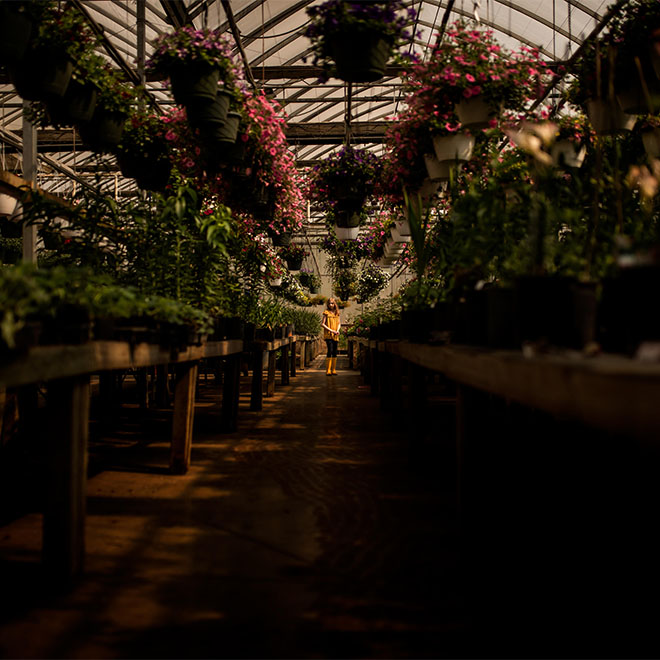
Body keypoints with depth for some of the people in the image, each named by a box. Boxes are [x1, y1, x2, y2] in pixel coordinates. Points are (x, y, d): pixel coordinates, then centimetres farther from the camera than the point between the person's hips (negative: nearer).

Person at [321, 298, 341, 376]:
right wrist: (331, 330, -13)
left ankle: (333, 370, 11)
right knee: (330, 351, -15)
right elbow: (322, 324, -4)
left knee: (335, 352, 5)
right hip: (328, 335, -5)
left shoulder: (337, 313, 14)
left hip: (335, 336, 5)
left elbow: (339, 323, 16)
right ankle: (328, 370, -12)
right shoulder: (326, 312, 0)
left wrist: (338, 330, -5)